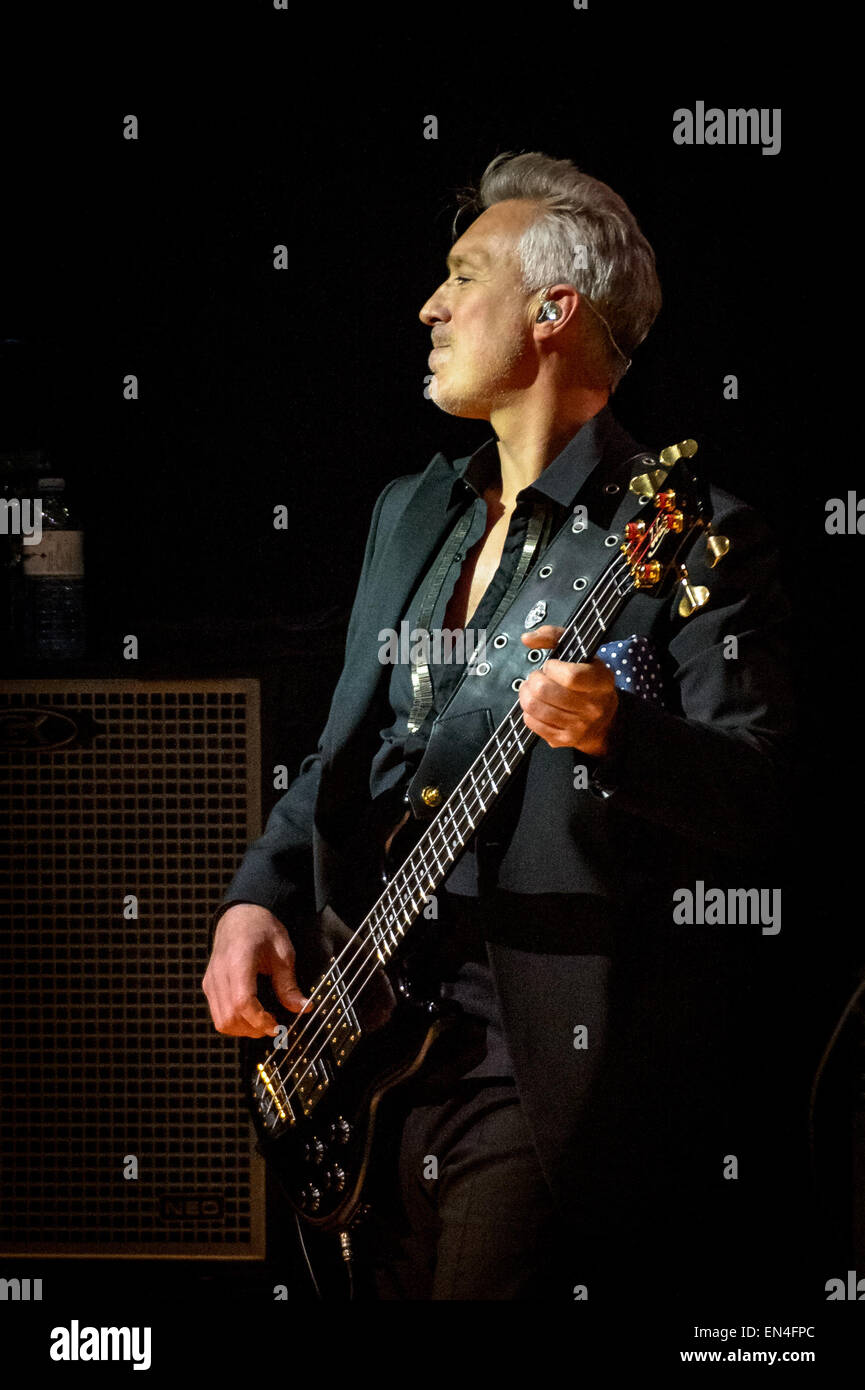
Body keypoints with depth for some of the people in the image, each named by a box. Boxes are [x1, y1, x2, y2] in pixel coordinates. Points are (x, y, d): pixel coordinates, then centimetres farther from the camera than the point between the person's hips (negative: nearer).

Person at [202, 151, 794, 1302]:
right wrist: (257, 899, 5)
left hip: (546, 1073, -7)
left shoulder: (696, 538, -9)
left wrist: (612, 730, -35)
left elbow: (759, 796, -16)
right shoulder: (411, 513, 16)